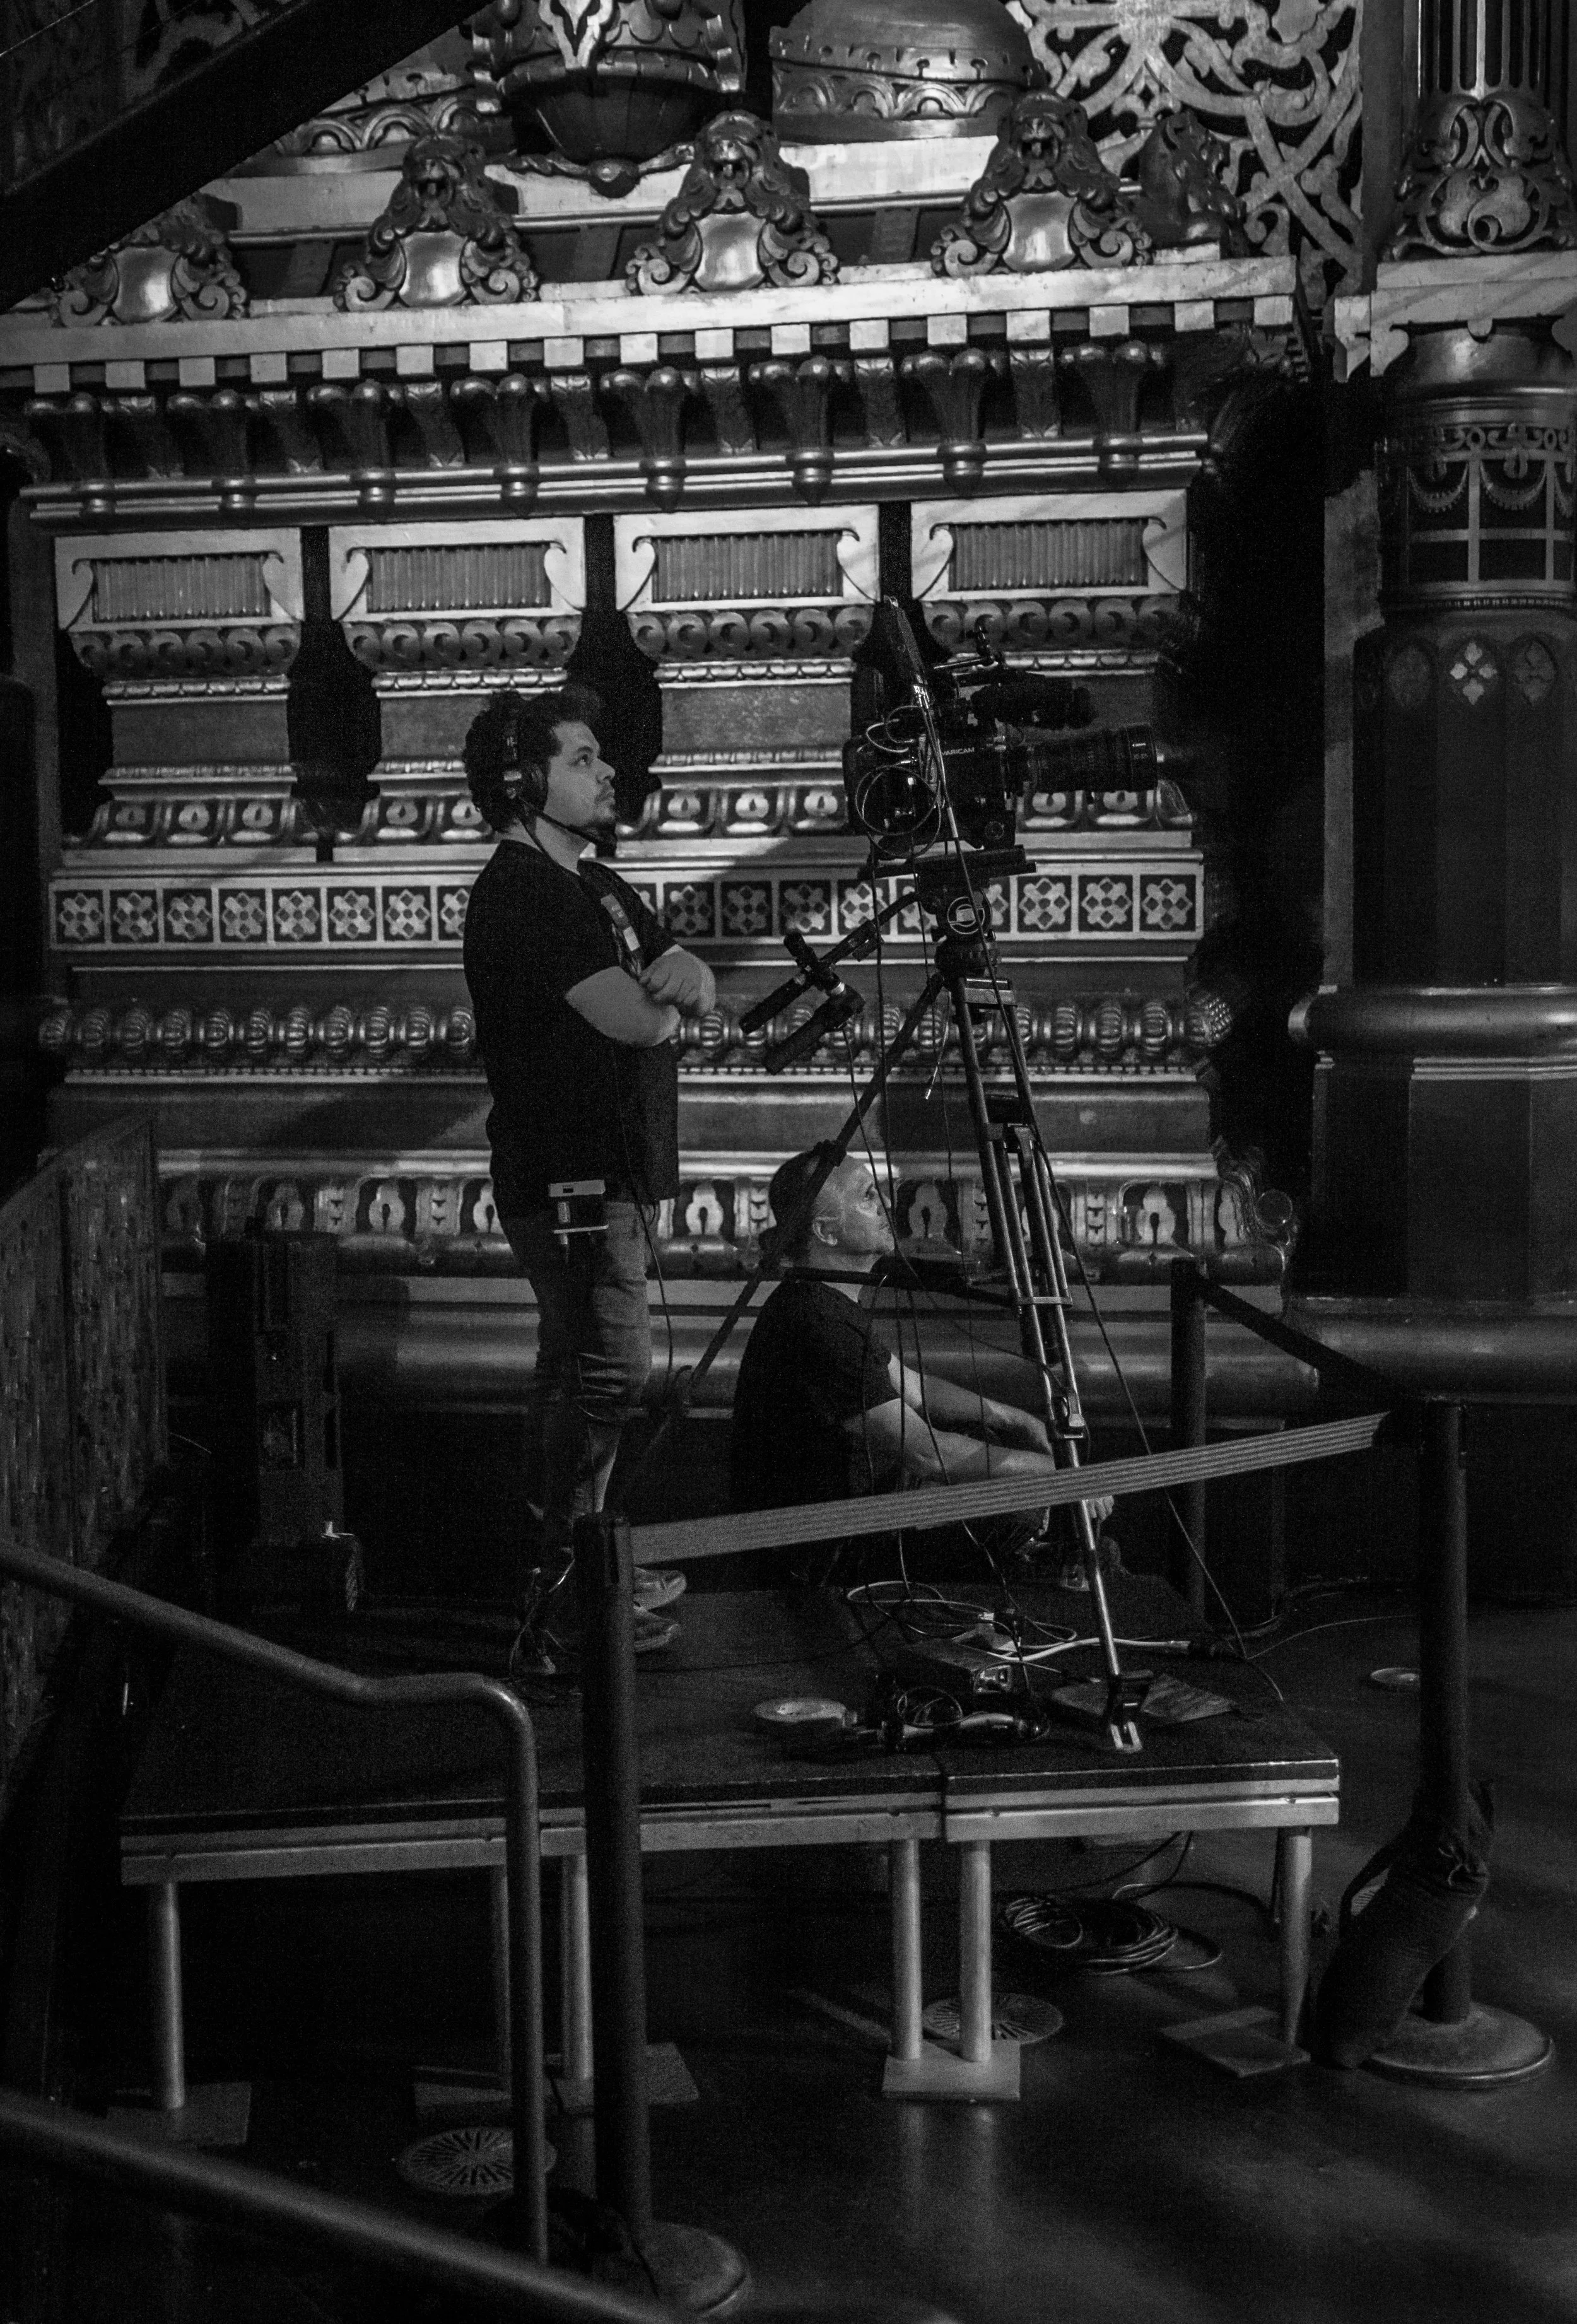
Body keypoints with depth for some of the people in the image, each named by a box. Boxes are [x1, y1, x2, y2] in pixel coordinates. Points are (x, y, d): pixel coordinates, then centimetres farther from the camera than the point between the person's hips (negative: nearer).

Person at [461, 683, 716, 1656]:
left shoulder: (590, 880, 16)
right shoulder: (522, 892, -16)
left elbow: (698, 986, 14)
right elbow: (634, 1020, -23)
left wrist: (682, 976, -9)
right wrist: (668, 993, -1)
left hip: (617, 1167, 10)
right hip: (571, 1180, -10)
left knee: (585, 1372, 15)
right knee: (610, 1372, -9)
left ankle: (583, 1561, 24)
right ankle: (560, 1588, -3)